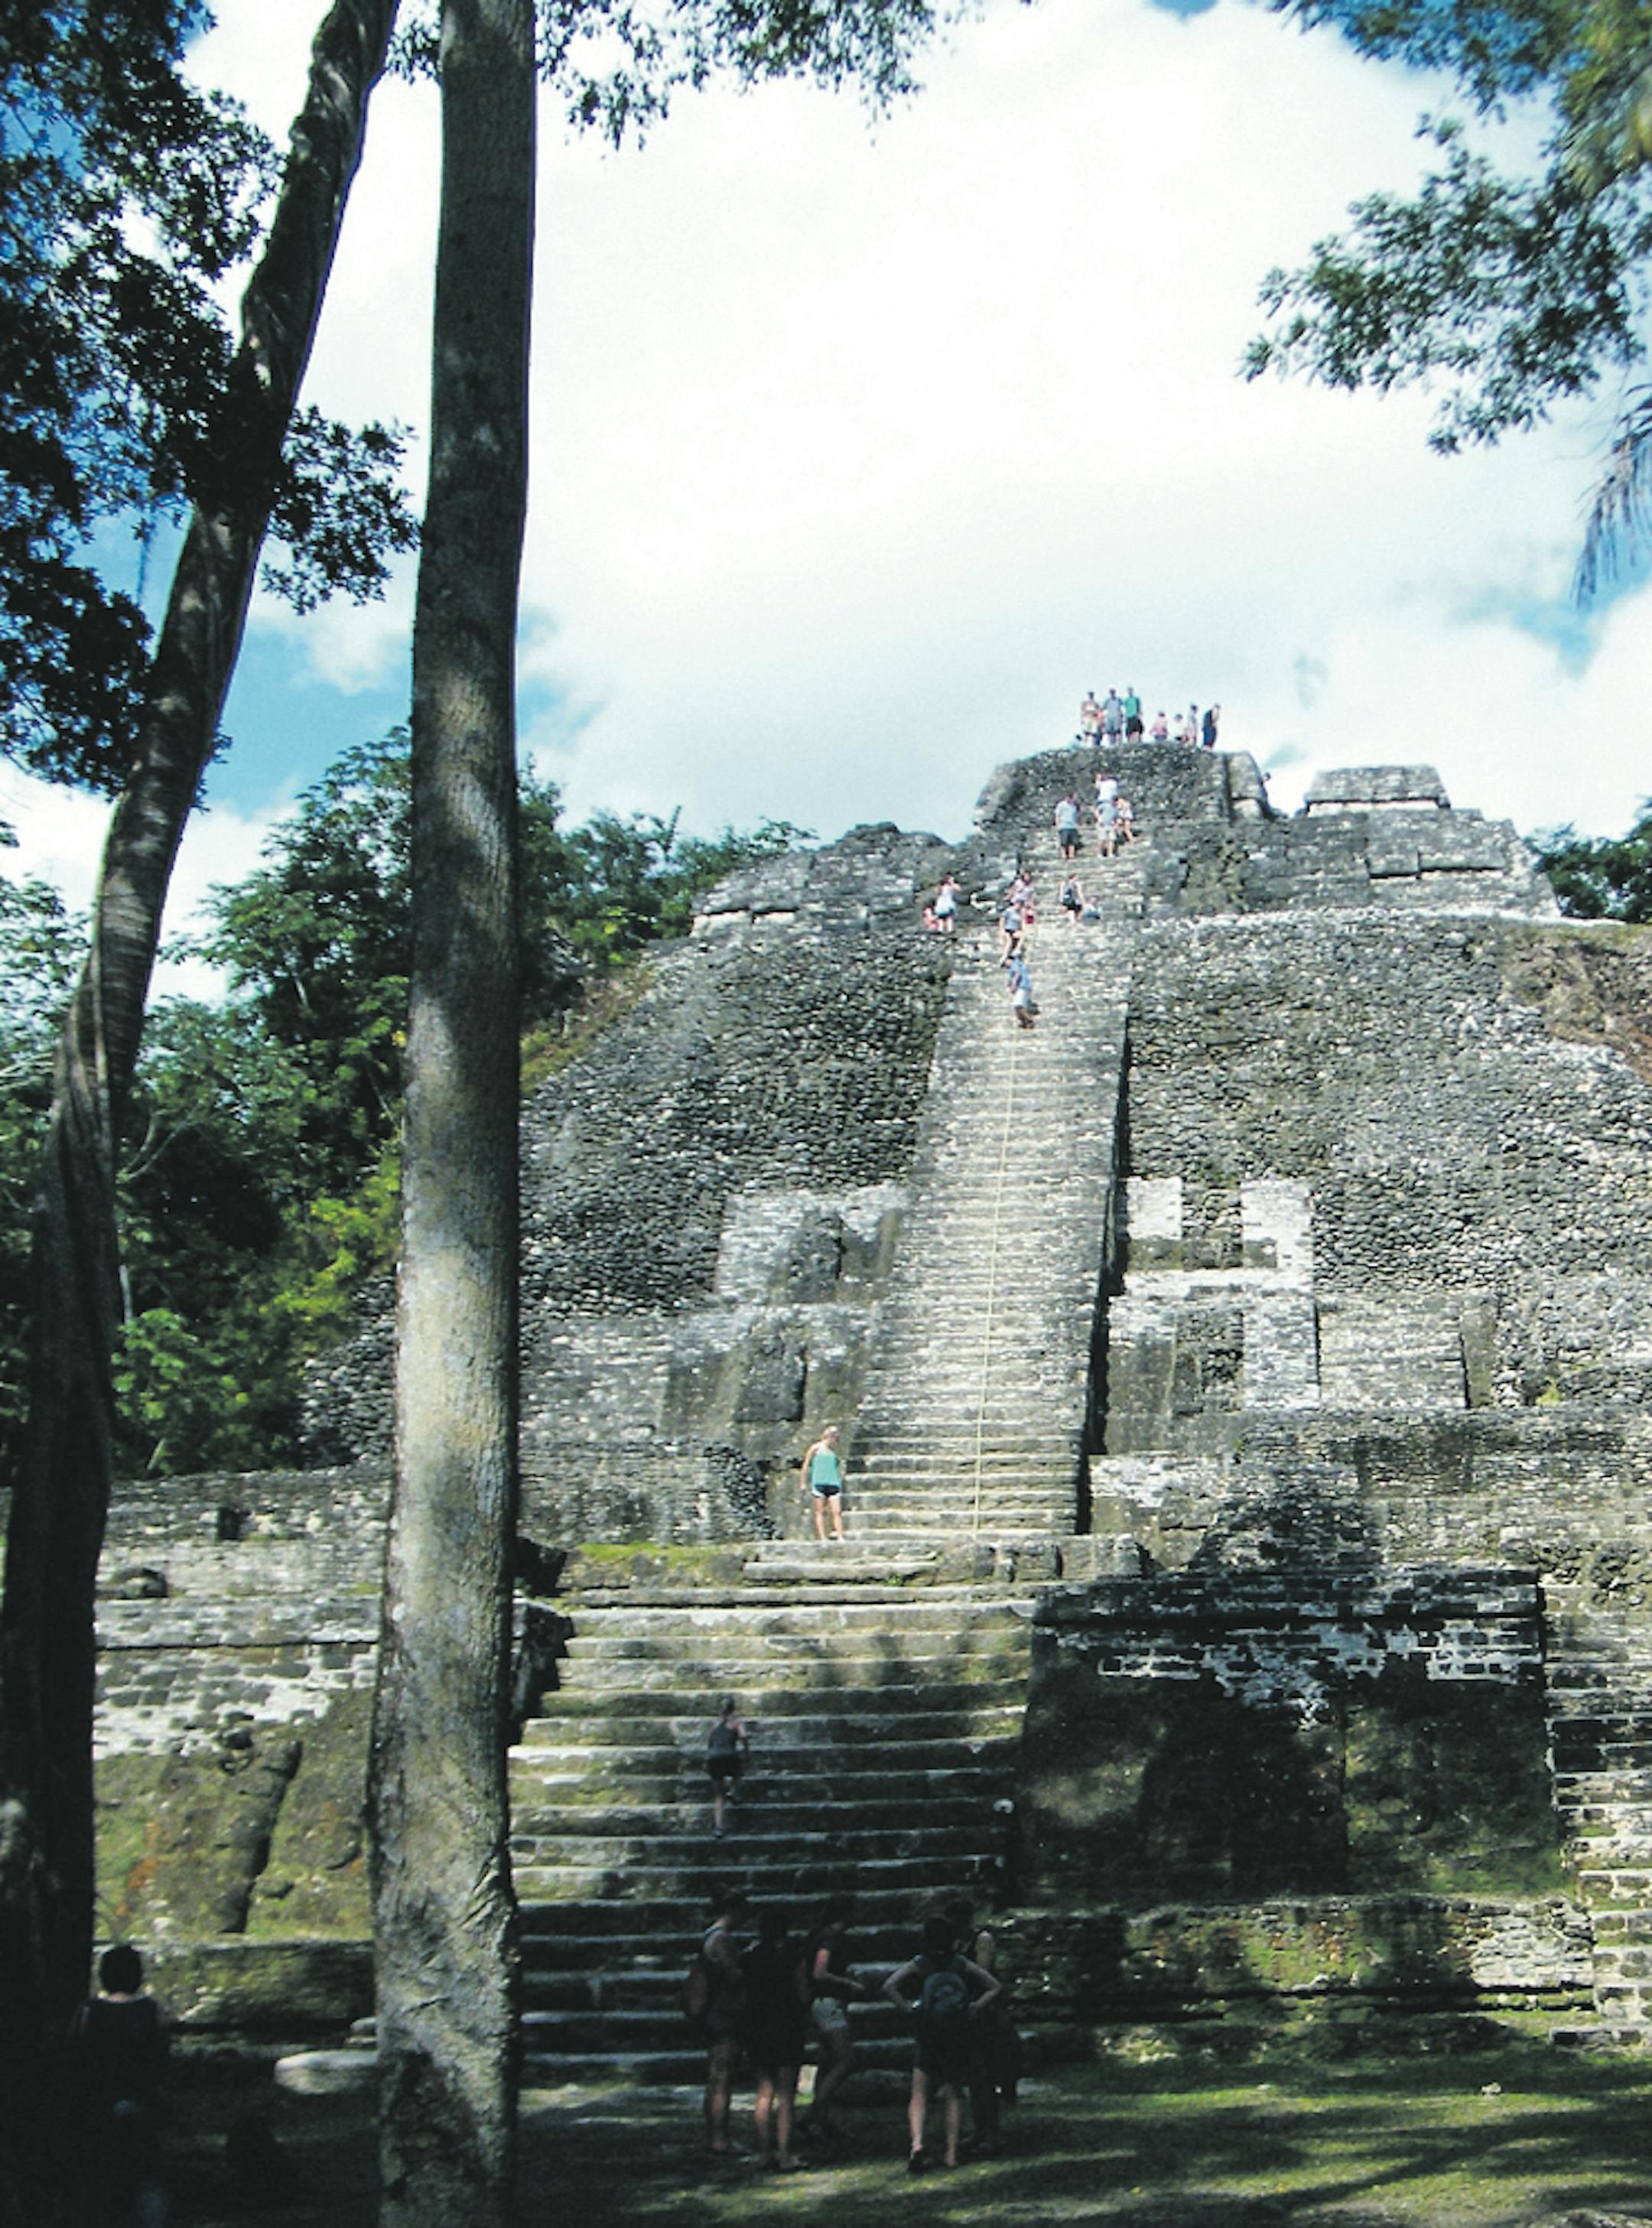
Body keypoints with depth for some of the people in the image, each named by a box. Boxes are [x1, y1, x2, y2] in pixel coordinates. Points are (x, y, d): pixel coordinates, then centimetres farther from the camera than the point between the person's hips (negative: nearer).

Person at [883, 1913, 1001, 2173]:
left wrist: (909, 2008, -9)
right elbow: (996, 1987, 2)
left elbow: (889, 1987, -16)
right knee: (954, 2095, 13)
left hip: (928, 2038, -2)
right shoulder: (962, 1964, 3)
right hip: (959, 2038, 2)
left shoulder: (918, 1964, -3)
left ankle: (917, 2143, -17)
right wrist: (974, 2008, 0)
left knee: (919, 2096, 4)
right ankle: (952, 2151, 8)